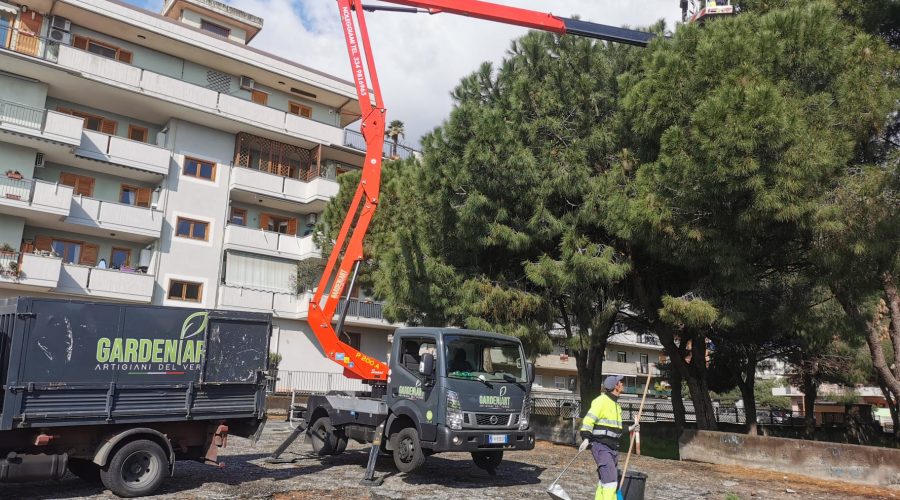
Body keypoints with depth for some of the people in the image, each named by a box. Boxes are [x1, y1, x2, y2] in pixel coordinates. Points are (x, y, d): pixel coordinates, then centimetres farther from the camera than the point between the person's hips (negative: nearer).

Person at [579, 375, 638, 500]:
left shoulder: (615, 404, 17)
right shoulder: (601, 401, -12)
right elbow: (589, 420, -19)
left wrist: (629, 429, 22)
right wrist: (586, 438, -27)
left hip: (613, 447, 9)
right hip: (601, 446, -9)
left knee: (604, 480, 14)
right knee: (610, 480, -15)